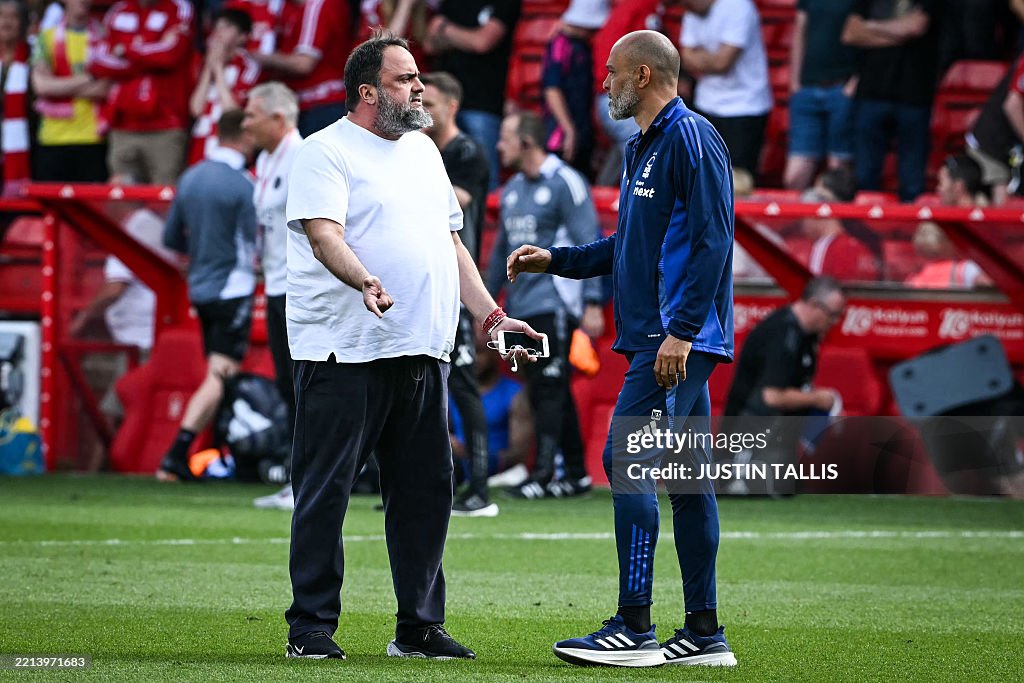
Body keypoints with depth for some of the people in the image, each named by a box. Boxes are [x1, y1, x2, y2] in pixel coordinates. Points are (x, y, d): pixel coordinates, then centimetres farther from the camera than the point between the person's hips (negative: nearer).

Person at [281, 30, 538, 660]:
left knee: (426, 490, 7)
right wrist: (365, 282, -36)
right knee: (325, 491, -4)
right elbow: (324, 234, -18)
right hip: (345, 349, -7)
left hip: (423, 351, 7)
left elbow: (450, 242, 23)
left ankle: (420, 627, 14)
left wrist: (491, 316, 14)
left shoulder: (423, 151, 20)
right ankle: (311, 626, 0)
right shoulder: (325, 152, -4)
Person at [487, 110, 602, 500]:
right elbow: (502, 250, 24)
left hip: (554, 303, -8)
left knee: (550, 388, -12)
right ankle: (576, 474, 13)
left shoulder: (564, 183, -7)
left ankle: (544, 473, -16)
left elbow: (589, 244, -11)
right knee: (541, 391, 8)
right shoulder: (513, 189, 17)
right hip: (520, 307, 8)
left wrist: (592, 302, -16)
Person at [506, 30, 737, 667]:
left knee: (628, 462, -14)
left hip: (678, 339, -10)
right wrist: (556, 260, 22)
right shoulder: (642, 148, 21)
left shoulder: (691, 137, -10)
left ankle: (635, 628, -15)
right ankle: (705, 632, 10)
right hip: (656, 338, 10)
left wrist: (681, 329, -23)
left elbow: (713, 239, -18)